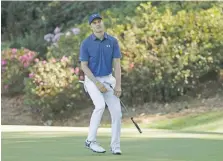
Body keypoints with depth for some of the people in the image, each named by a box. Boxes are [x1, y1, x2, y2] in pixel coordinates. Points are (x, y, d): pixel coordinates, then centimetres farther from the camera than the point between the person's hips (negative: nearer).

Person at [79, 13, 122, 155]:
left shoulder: (113, 41, -3)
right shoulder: (86, 43, -11)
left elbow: (117, 64, -4)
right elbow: (84, 66, -10)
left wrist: (118, 85, -13)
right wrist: (97, 83, -18)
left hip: (108, 79, 3)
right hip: (92, 80, -3)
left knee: (116, 111, -7)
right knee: (100, 105, -27)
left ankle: (115, 146, 4)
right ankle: (91, 140, -15)